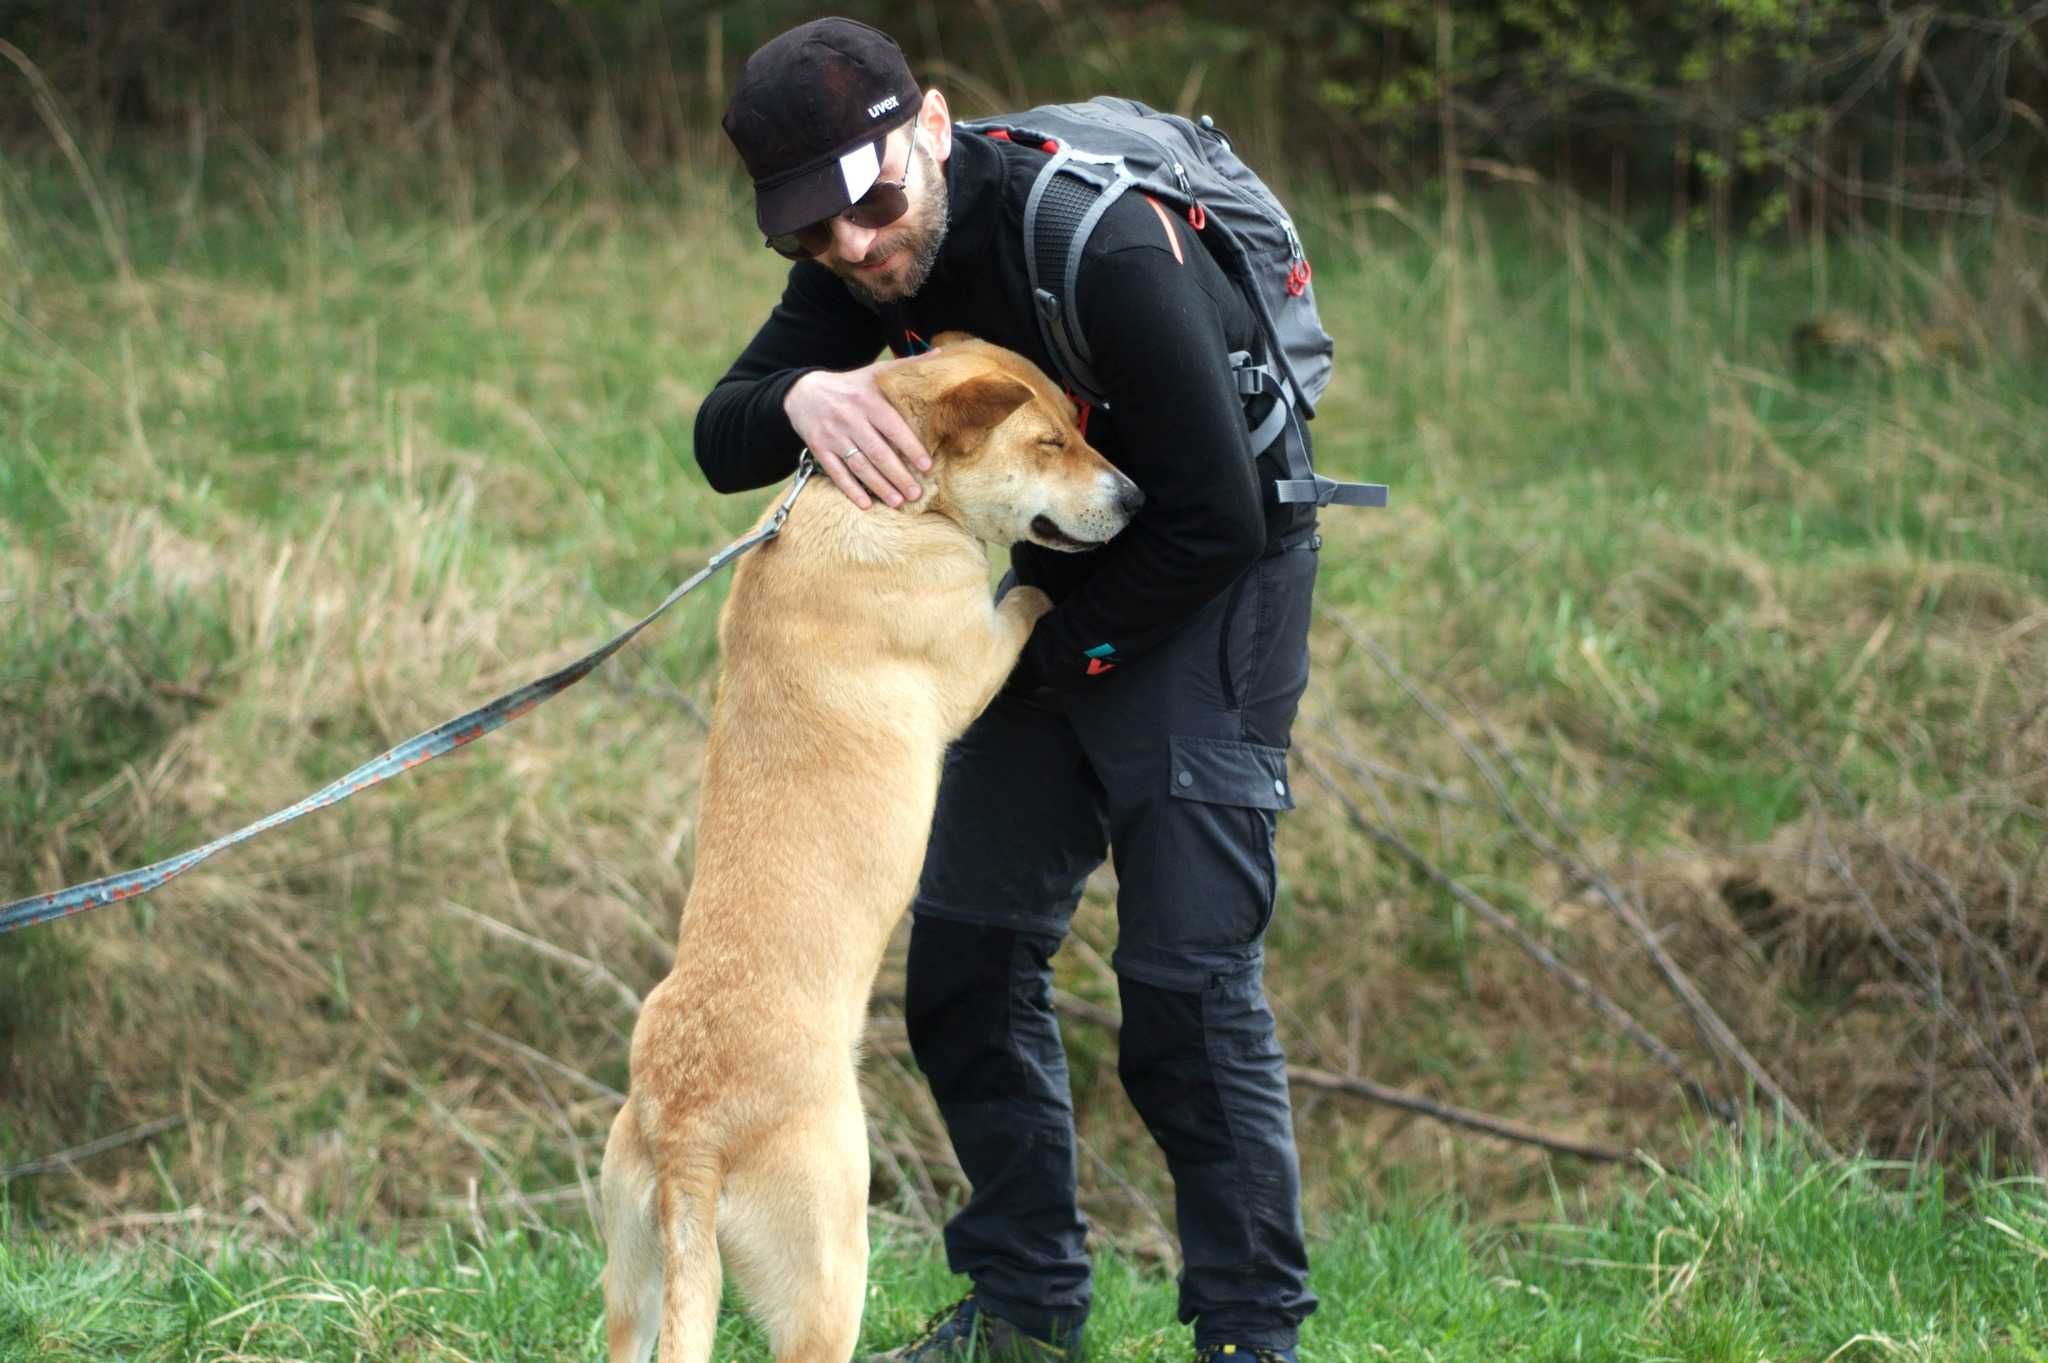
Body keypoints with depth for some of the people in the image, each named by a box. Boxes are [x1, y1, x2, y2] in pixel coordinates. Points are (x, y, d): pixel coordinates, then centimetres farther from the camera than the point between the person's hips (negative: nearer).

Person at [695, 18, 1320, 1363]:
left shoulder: (1105, 248, -31)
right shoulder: (861, 265, -8)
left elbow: (1217, 514, -28)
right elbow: (722, 445, -8)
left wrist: (1054, 643, -16)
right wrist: (802, 397, -32)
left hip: (1205, 597, -8)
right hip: (1051, 602, 8)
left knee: (1188, 975, -13)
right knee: (966, 949, 7)